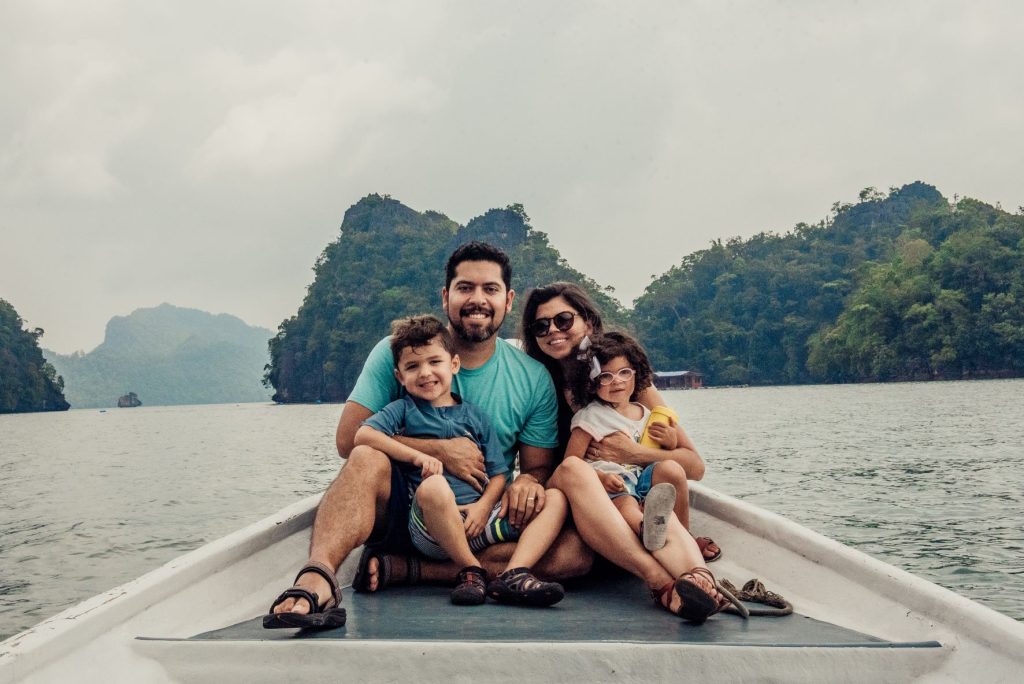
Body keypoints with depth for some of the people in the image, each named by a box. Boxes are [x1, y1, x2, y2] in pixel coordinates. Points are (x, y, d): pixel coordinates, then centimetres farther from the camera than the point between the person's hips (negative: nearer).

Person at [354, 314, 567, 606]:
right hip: (433, 527, -4)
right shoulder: (404, 410, 11)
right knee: (433, 486, -37)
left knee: (555, 498, -8)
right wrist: (419, 456, -15)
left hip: (479, 517, 4)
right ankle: (472, 570, -19)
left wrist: (484, 505, -9)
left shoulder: (475, 416, 18)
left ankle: (514, 575, -28)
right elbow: (363, 435, -8)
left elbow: (498, 474, 12)